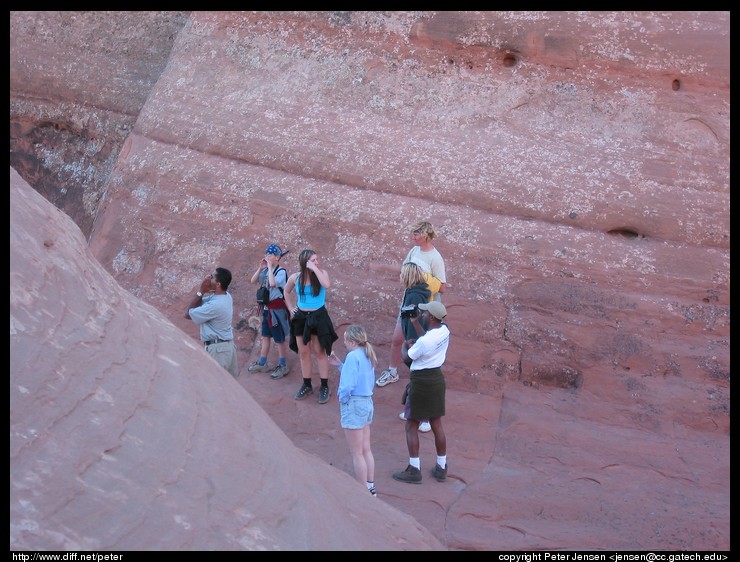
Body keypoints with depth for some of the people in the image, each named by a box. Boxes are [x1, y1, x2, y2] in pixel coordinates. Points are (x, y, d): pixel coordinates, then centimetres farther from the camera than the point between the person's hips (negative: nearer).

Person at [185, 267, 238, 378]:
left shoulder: (215, 305, -26)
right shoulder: (226, 296, 3)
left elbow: (188, 313, -13)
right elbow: (197, 305, 8)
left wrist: (201, 291, -14)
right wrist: (203, 292, -10)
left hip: (217, 349, -10)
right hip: (228, 345, 10)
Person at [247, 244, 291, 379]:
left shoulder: (281, 271, -17)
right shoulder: (266, 271, 4)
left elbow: (272, 283, -33)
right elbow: (253, 281, 4)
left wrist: (270, 267, -24)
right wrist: (260, 268, -6)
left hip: (277, 308, -8)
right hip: (266, 308, 8)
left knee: (279, 338, 3)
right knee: (266, 336, 18)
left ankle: (283, 366, 16)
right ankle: (262, 363, 30)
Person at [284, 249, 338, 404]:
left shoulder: (322, 273, -11)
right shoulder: (295, 277, -5)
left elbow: (327, 285, -34)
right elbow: (287, 292, 15)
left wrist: (315, 268, -29)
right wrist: (291, 308, 7)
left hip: (318, 317, -3)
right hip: (301, 318, 3)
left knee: (320, 352, 5)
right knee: (303, 353, 11)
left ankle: (324, 387, 13)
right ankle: (307, 385, 24)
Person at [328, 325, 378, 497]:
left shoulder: (353, 356, -19)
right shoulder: (367, 356, 6)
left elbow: (348, 385, -25)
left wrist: (342, 398, -7)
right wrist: (340, 365, 11)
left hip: (354, 405, -9)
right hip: (367, 403, 9)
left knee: (357, 453, 3)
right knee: (366, 450, 18)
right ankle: (370, 487, 26)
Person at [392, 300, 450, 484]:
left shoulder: (424, 342, -26)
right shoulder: (444, 331, -5)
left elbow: (408, 357, -10)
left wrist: (409, 345, 10)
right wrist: (415, 323, 10)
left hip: (421, 381, -7)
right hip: (437, 378, 7)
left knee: (411, 426, 6)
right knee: (437, 424, 15)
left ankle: (414, 470, 9)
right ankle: (441, 468, 23)